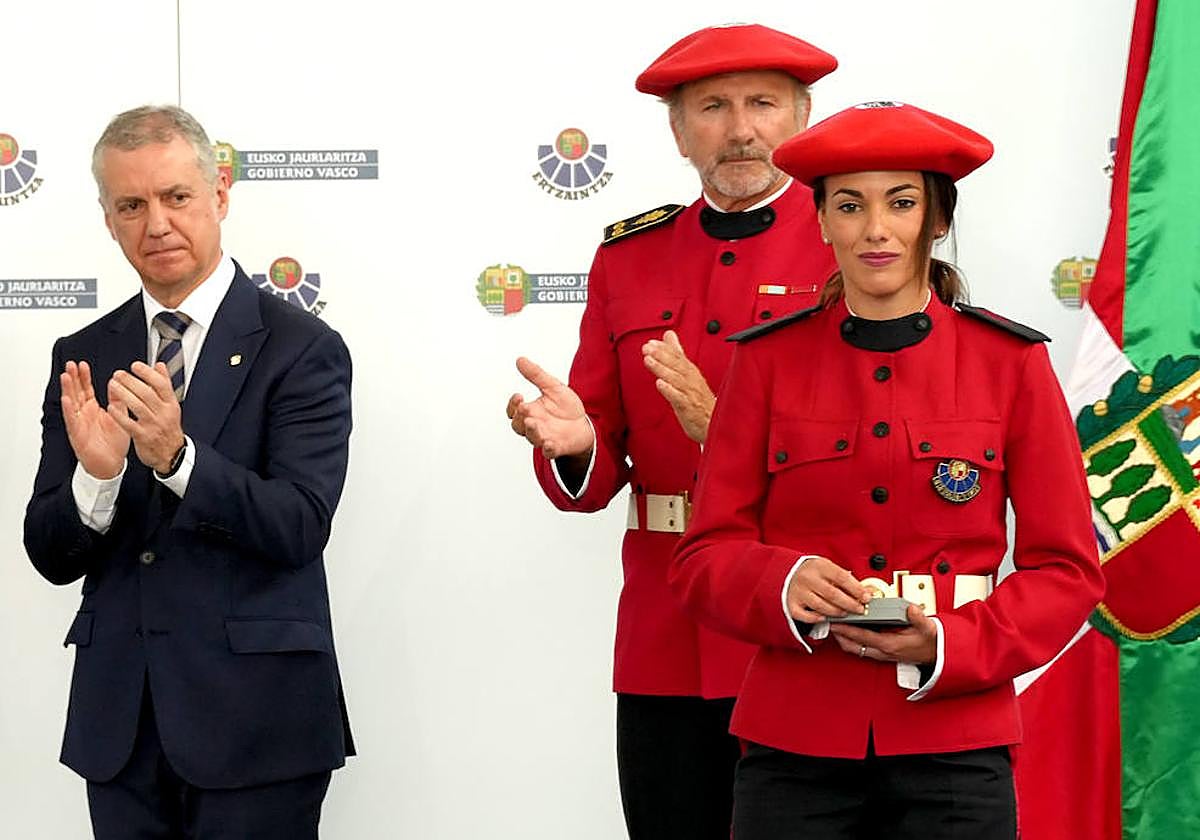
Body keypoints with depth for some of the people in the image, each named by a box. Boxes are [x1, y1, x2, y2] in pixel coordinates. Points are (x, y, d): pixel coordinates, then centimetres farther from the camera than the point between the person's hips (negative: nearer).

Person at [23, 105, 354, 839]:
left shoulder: (302, 350, -6)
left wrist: (178, 456, -27)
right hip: (119, 724, 4)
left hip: (253, 724, -4)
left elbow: (301, 529, -14)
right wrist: (96, 474, -17)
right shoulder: (83, 358, 7)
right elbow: (52, 557, 3)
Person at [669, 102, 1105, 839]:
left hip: (953, 749, 0)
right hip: (796, 744, 1)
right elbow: (706, 554, 3)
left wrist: (949, 646, -14)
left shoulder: (1012, 361, 0)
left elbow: (1068, 568, 1)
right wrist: (785, 585, -18)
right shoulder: (768, 360, 2)